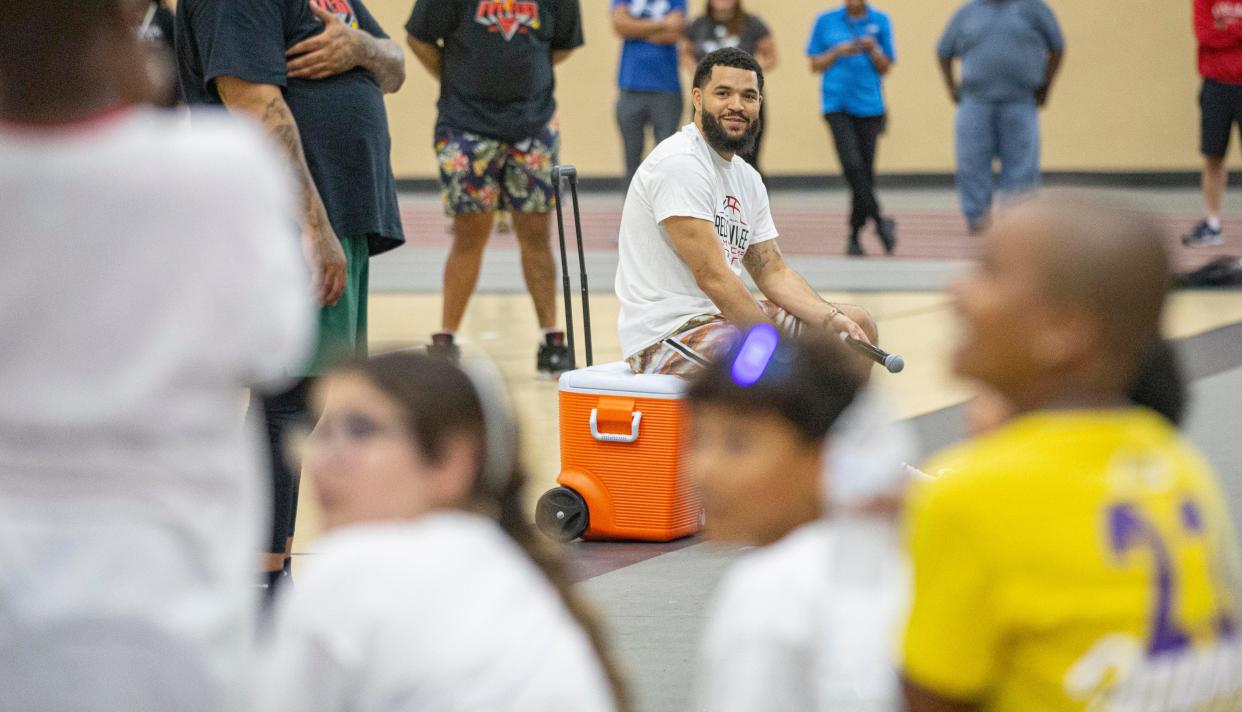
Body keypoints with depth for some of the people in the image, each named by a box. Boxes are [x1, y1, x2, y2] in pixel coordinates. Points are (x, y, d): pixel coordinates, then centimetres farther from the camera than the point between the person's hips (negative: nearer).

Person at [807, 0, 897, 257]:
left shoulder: (880, 21, 6)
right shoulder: (825, 22, 6)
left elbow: (885, 68, 8)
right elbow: (815, 64, 7)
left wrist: (873, 51, -11)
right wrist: (837, 52, -10)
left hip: (869, 107, 1)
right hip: (837, 104, -1)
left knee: (865, 171, 3)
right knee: (852, 165, -19)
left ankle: (855, 236, 15)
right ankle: (880, 221, -15)